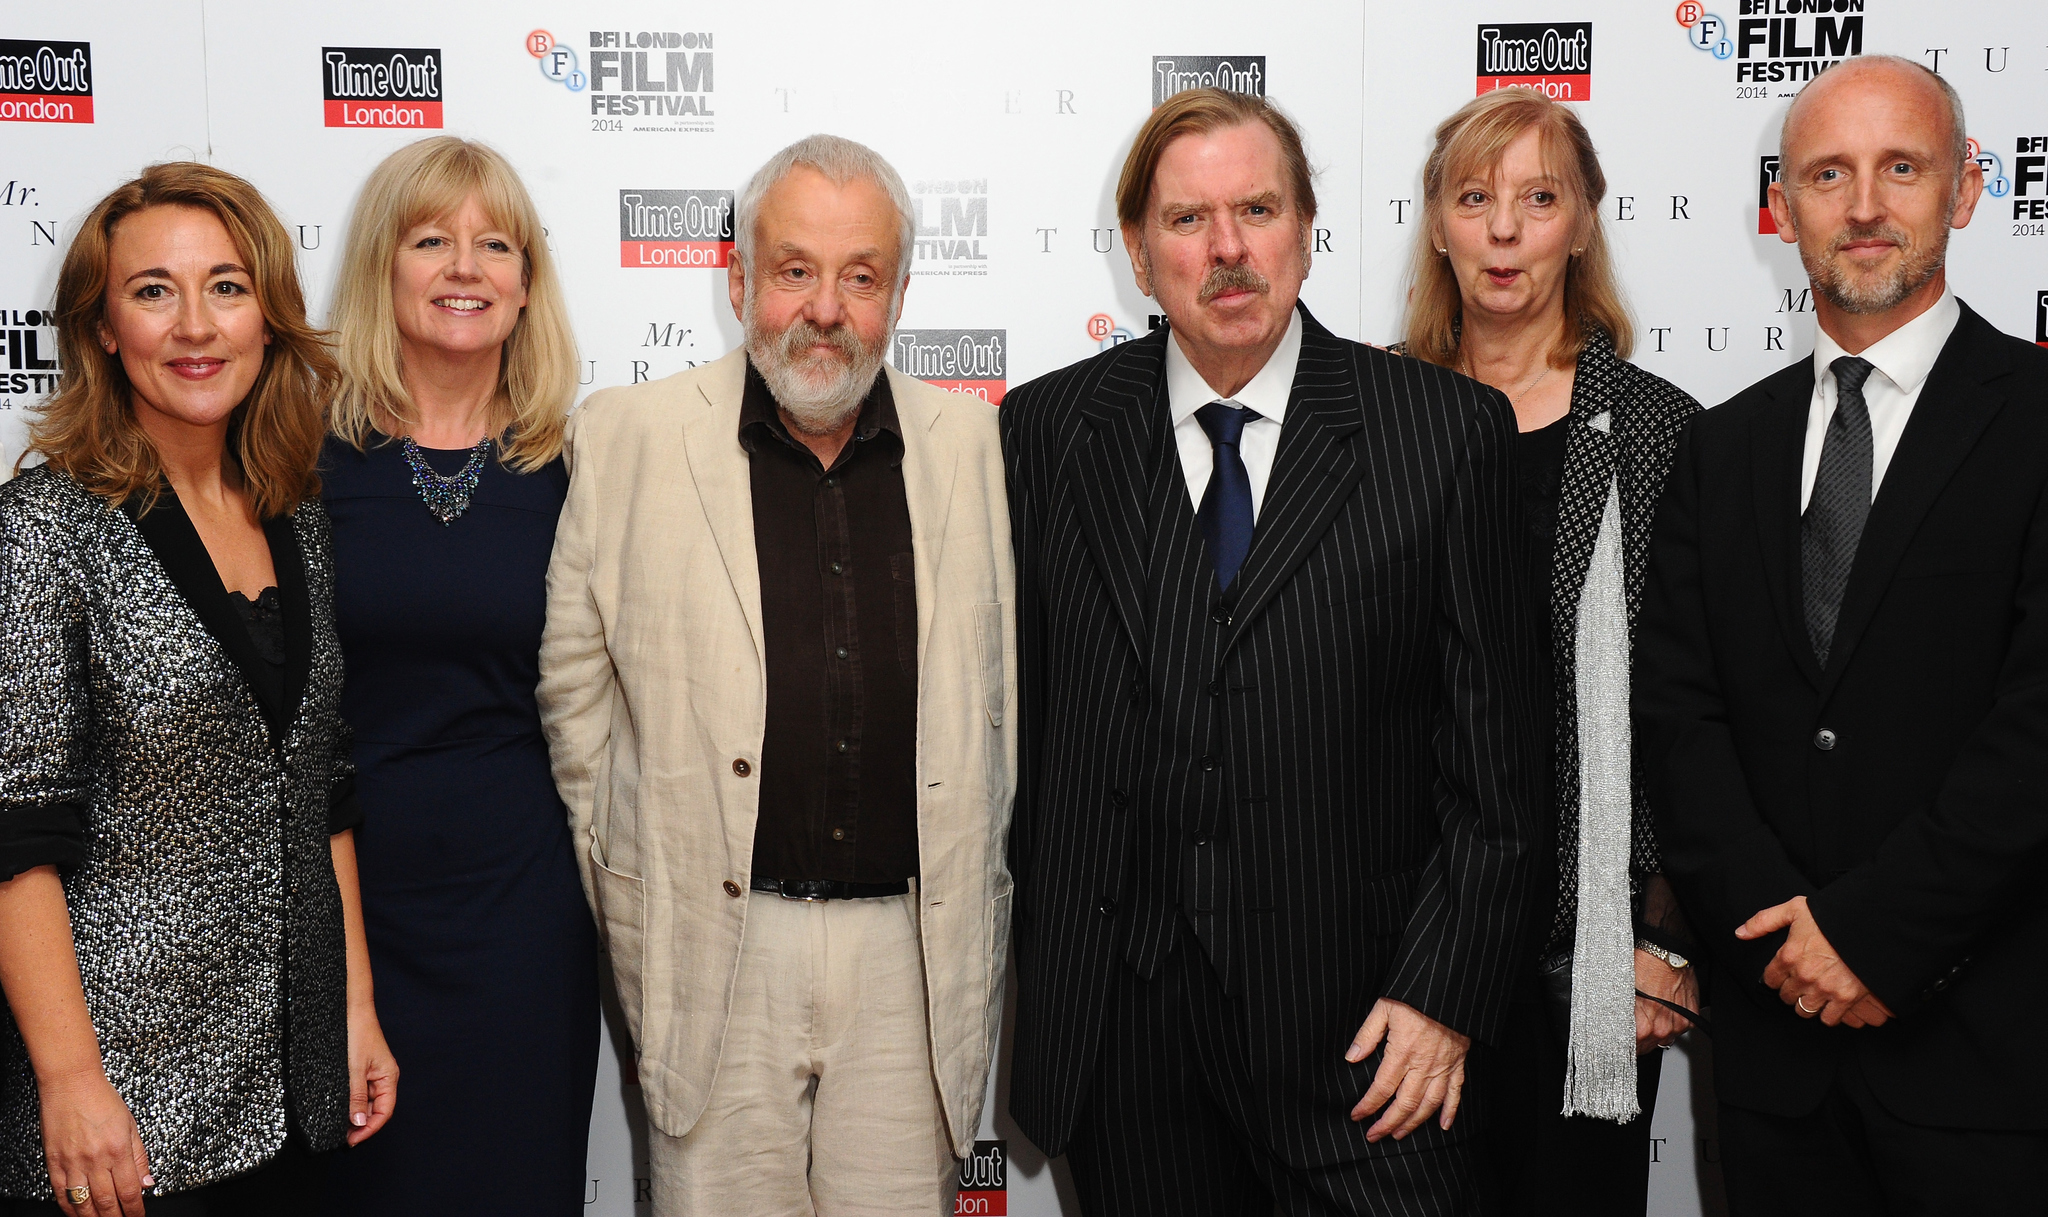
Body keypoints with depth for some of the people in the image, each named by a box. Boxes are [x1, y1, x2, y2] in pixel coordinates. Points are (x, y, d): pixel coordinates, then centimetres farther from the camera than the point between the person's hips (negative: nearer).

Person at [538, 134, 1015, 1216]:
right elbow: (573, 684, 4)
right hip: (716, 947, -1)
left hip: (913, 952, 2)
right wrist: (632, 908, 3)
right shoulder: (628, 439, -1)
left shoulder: (972, 446, 5)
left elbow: (997, 690, 12)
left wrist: (968, 904, 10)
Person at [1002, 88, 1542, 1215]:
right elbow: (1013, 715, 5)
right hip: (1118, 1029, 2)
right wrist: (1041, 966, 4)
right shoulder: (1046, 432, 3)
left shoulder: (1448, 430, -2)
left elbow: (1493, 756, -3)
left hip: (1358, 1016, -1)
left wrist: (1444, 992, -7)